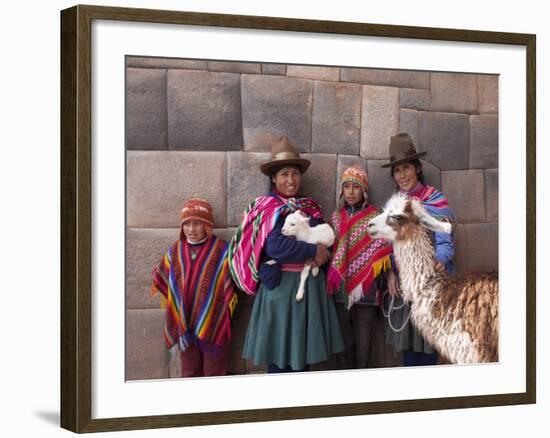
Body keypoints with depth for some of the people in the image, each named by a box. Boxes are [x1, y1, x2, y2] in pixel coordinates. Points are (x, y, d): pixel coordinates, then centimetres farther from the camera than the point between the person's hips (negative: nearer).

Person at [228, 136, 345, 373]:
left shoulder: (311, 207, 13)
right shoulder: (268, 209, -7)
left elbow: (326, 239, 13)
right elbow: (276, 247, -22)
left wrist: (321, 254, -9)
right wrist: (314, 251, -13)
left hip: (310, 285, 6)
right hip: (281, 285, -6)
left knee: (304, 350, 11)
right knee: (279, 355, -2)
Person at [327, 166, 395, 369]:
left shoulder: (374, 218, 0)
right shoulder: (336, 217, 11)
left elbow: (382, 252, -2)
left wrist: (386, 279, -10)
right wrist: (330, 281, 8)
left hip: (365, 290, -3)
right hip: (340, 289, 3)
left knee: (364, 344, -1)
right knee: (343, 344, 6)